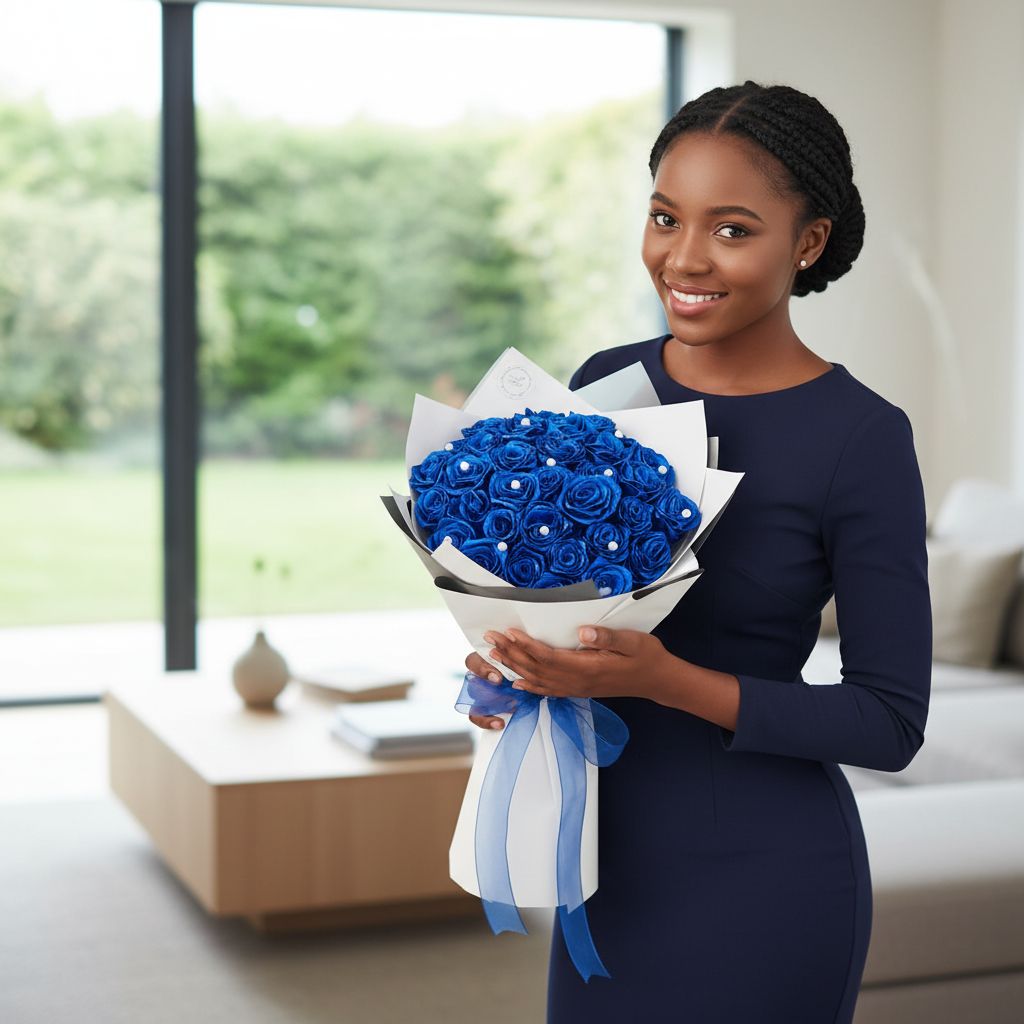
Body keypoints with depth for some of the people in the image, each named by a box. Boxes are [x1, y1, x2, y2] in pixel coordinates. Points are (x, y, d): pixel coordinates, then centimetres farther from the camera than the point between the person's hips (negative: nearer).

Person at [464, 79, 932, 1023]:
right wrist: (515, 657, -9)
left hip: (762, 874, -5)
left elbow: (891, 722, -13)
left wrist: (666, 680, -24)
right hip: (614, 852, 5)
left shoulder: (862, 437, -15)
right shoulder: (605, 383, 0)